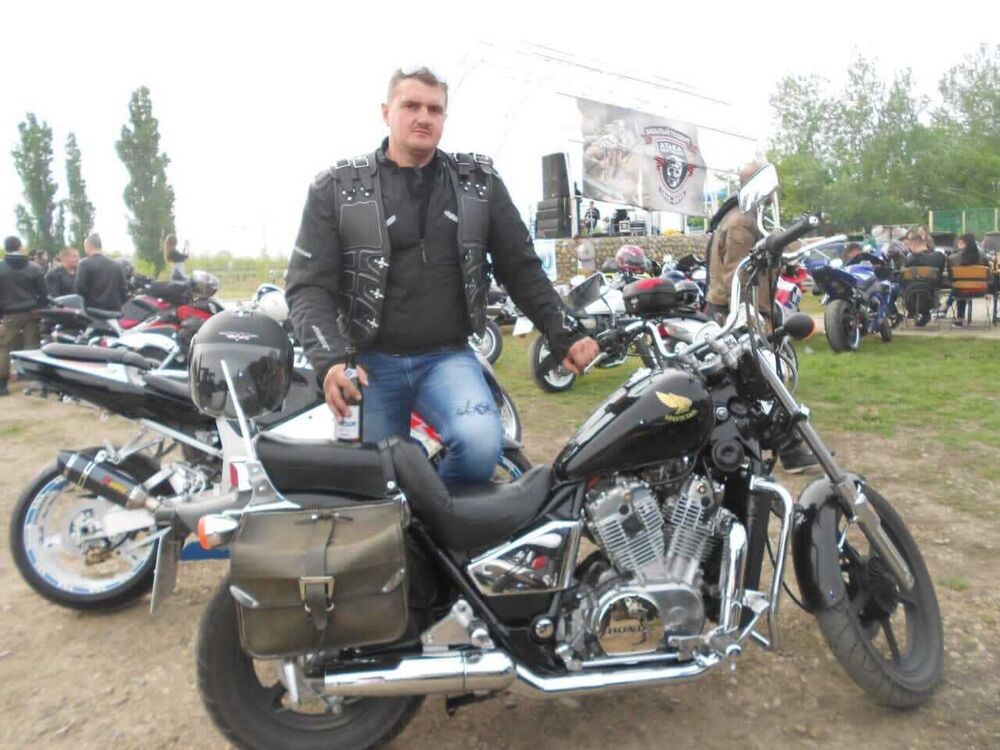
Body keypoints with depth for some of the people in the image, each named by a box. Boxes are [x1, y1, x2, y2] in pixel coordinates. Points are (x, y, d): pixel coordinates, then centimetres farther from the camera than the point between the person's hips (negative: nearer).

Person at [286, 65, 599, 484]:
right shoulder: (337, 188, 1)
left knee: (481, 443, -27)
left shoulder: (479, 182, 7)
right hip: (371, 363, 0)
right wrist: (330, 360, -21)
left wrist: (562, 335, 0)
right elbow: (308, 286, -4)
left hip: (448, 358, 0)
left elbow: (521, 268, 10)